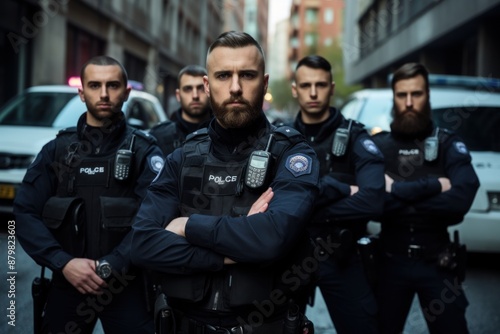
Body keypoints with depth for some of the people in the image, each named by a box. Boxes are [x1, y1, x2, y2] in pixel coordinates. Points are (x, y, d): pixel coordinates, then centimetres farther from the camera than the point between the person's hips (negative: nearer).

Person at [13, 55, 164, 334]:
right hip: (68, 282, 2)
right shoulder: (57, 150, 5)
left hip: (126, 285, -2)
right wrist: (63, 263, -14)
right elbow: (26, 214, -2)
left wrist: (109, 268, -19)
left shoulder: (145, 152, -3)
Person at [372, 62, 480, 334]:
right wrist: (432, 186, -20)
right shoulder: (377, 145, -2)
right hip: (391, 261, 1)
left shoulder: (449, 144, -2)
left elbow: (462, 199, -20)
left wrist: (398, 193, -19)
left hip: (437, 263, 0)